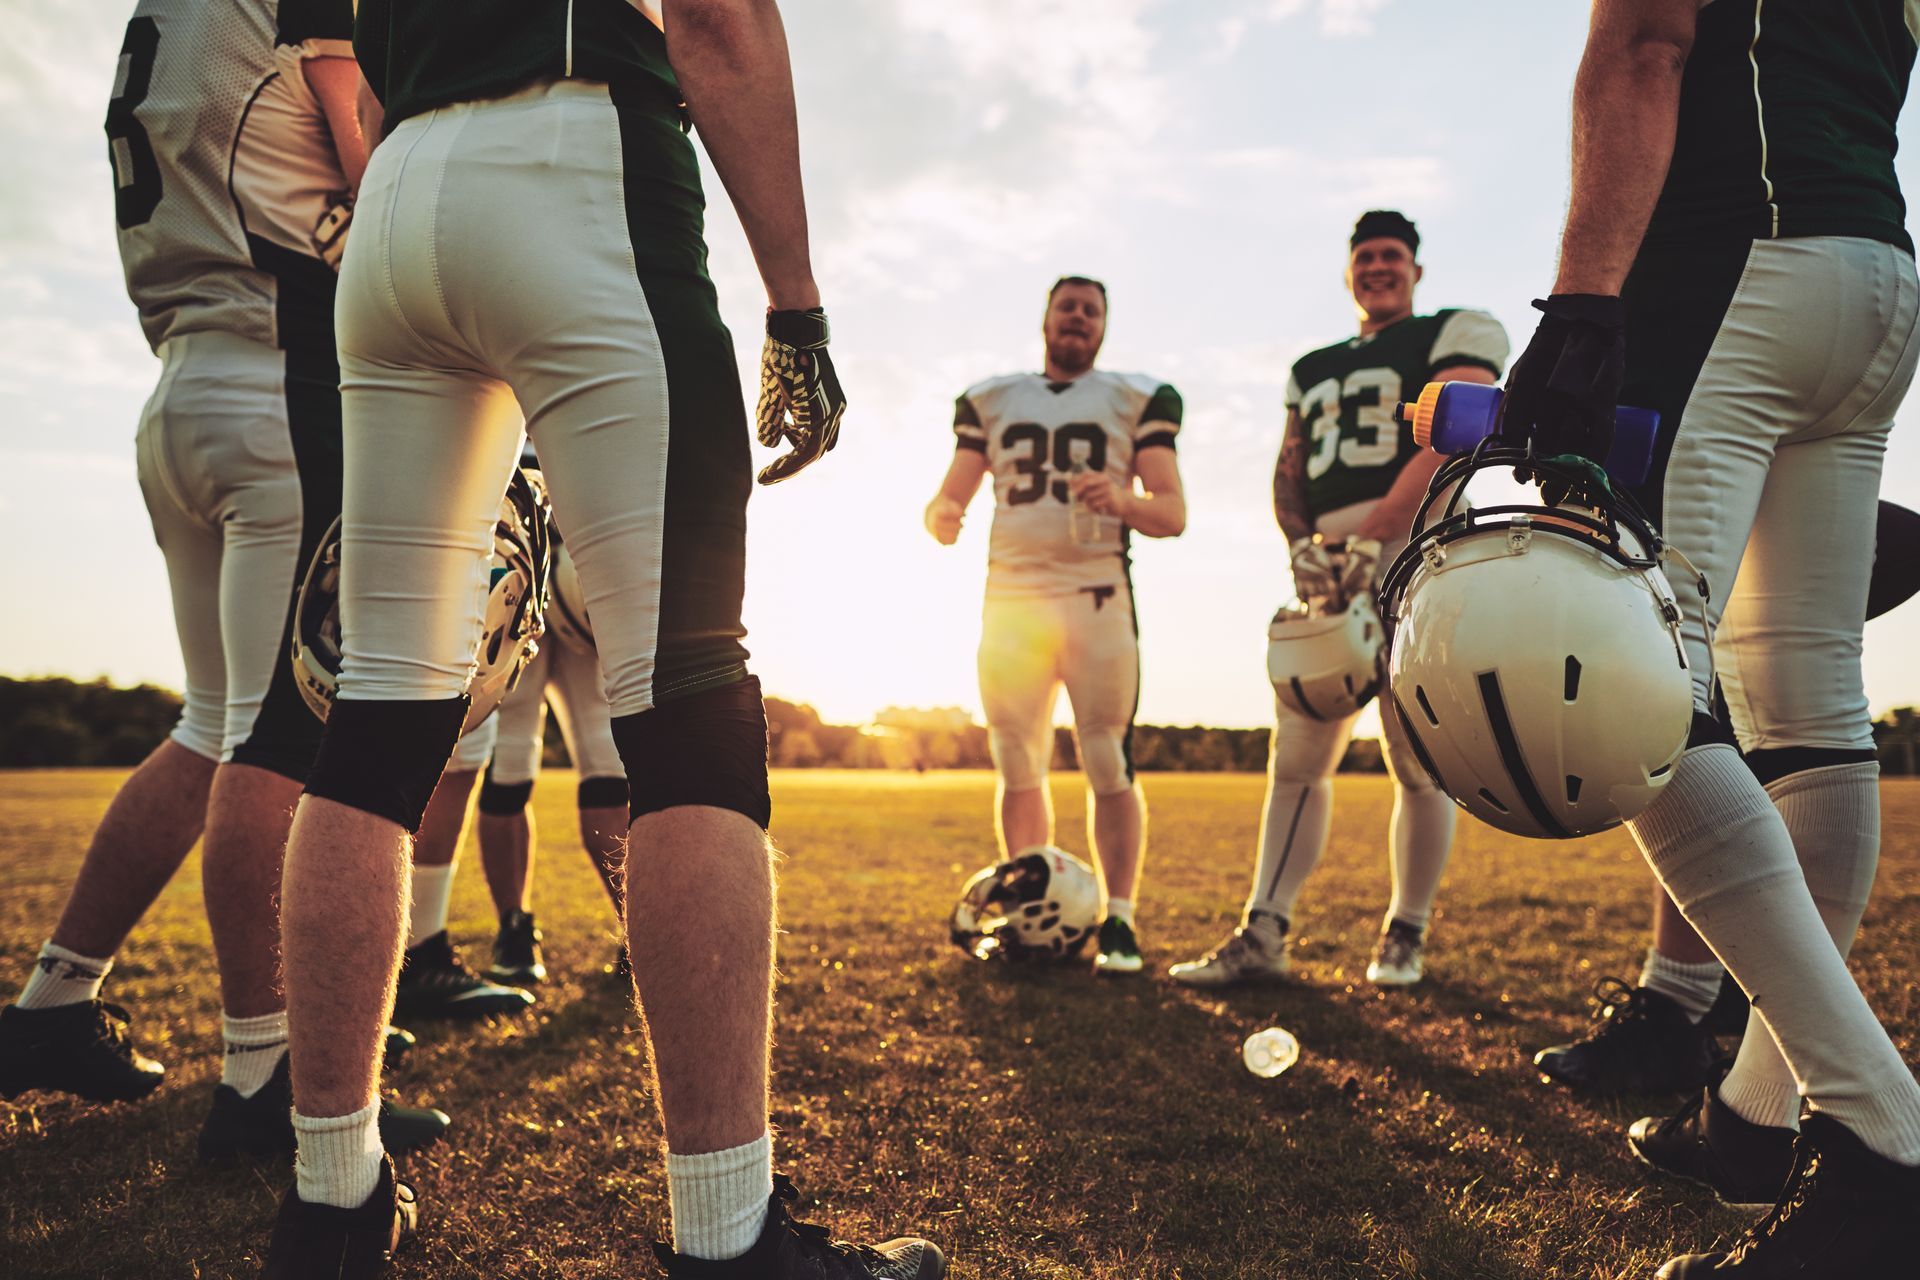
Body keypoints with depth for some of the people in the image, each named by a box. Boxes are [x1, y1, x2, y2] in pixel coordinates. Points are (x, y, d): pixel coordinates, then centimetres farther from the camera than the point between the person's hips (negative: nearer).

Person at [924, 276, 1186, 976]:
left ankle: (1118, 921, 4)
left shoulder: (1136, 400, 9)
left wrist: (1124, 502, -18)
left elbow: (1173, 513, 3)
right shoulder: (990, 401, 16)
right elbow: (950, 497, 13)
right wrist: (940, 518, -11)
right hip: (1010, 600, 3)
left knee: (1109, 767, -5)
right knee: (1018, 768, 5)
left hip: (1098, 597, -2)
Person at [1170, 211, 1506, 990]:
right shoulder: (1313, 369, 25)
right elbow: (1288, 474, 18)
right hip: (1331, 566, 6)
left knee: (1418, 763, -3)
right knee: (1296, 759, 1)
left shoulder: (1453, 338, 8)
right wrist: (1303, 546, -3)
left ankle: (1406, 935, 11)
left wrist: (1370, 539, -17)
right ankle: (1263, 934, 3)